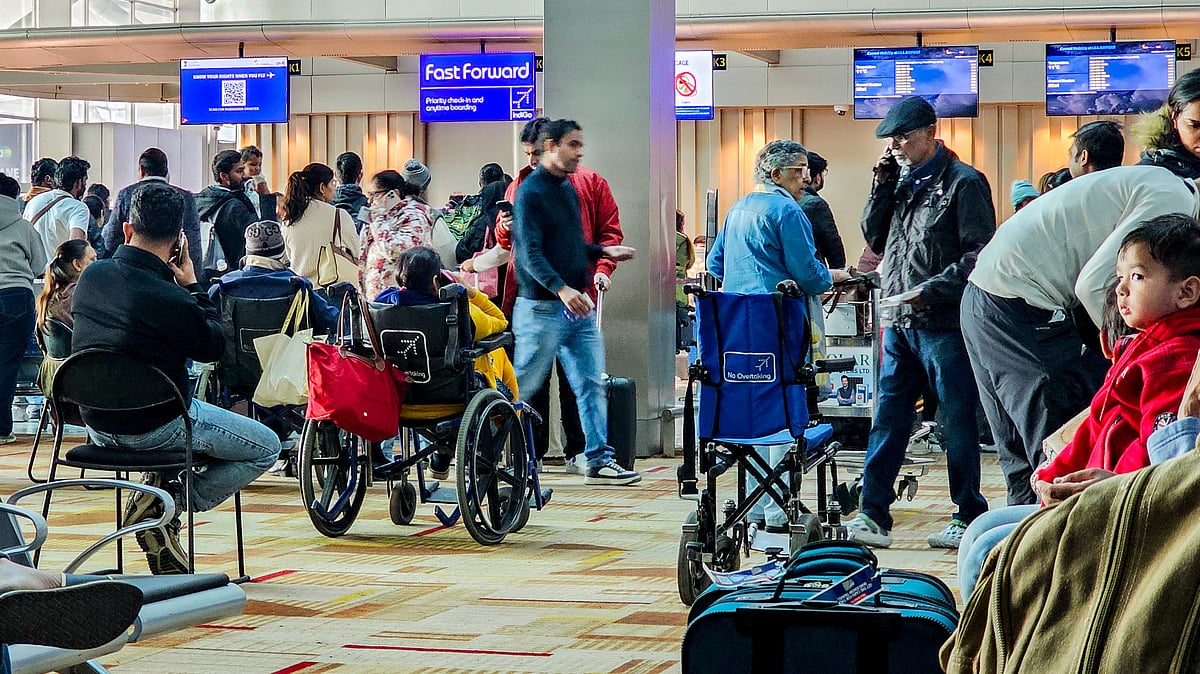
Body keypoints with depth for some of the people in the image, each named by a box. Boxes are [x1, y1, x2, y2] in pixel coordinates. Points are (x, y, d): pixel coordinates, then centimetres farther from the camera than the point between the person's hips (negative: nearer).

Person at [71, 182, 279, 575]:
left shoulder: (91, 276, -4)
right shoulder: (169, 299, -26)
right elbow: (212, 347, -9)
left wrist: (169, 280, 9)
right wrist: (192, 286, -3)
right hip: (155, 428, -7)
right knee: (267, 447, 8)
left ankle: (161, 490, 19)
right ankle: (166, 507, -1)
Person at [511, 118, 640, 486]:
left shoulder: (568, 189, 15)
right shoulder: (530, 191, -12)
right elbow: (529, 251, -21)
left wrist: (604, 251, 12)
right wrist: (561, 288, -31)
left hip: (578, 306, 8)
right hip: (543, 307, -8)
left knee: (592, 384, 4)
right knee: (523, 386, 0)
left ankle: (599, 460, 7)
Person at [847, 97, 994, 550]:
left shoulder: (964, 182, -7)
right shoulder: (902, 181, 15)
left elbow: (979, 254, -12)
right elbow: (876, 240, 17)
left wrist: (929, 290, -19)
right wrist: (882, 186, 7)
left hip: (944, 325, -7)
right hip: (899, 325, 7)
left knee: (959, 423, 1)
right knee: (887, 419, 6)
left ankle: (970, 518, 10)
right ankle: (873, 516, 9)